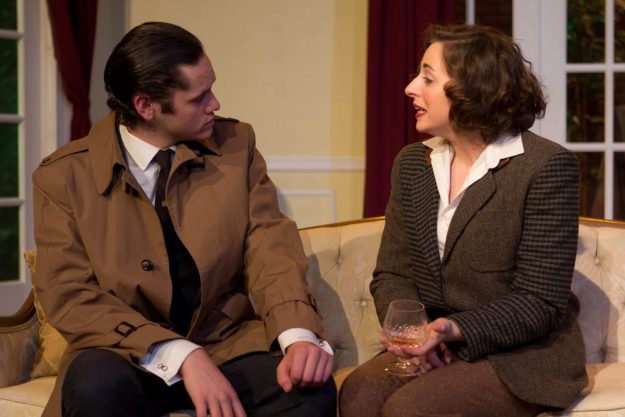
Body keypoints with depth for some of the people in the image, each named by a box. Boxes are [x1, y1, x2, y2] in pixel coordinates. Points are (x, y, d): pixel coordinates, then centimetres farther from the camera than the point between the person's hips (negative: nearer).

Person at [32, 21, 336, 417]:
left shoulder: (236, 144, 2)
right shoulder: (64, 177, -6)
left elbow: (270, 247, -5)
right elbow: (70, 295, -12)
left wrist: (298, 335, -26)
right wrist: (181, 355, -26)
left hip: (229, 346, 1)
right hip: (128, 356, -1)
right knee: (97, 385, -35)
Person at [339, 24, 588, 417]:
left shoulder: (548, 166, -10)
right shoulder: (413, 163, 9)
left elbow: (540, 301, -13)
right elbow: (392, 273, 9)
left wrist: (455, 329, -26)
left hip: (523, 356, -5)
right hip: (432, 349, 5)